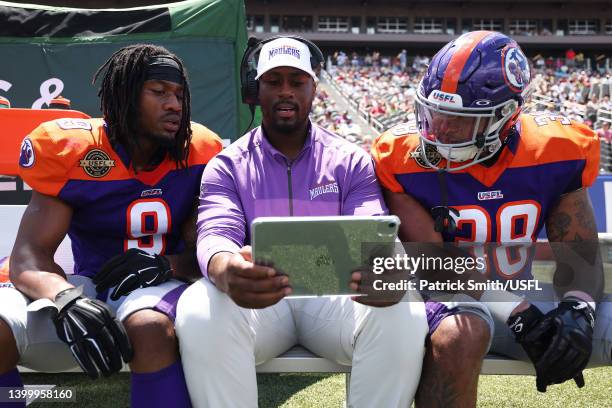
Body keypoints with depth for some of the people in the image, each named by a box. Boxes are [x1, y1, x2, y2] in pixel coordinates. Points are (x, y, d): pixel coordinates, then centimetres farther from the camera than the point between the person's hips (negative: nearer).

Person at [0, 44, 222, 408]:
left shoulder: (197, 154, -3)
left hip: (159, 283, -1)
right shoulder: (73, 151, -6)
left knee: (151, 328, -37)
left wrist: (166, 265, -23)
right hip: (87, 285, 1)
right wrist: (67, 298, -35)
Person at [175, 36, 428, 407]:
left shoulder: (352, 161, 8)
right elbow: (216, 234, -10)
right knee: (200, 313, -33)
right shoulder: (227, 166, 7)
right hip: (255, 298, 0)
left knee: (403, 314, -31)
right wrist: (226, 270, -38)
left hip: (335, 294, 1)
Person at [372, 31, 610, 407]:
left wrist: (577, 309, -21)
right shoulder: (406, 158, -14)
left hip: (525, 293, 4)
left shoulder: (554, 150, -6)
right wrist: (518, 314, -24)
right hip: (454, 297, -3)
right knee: (460, 335, -38)